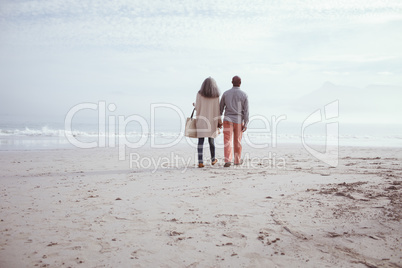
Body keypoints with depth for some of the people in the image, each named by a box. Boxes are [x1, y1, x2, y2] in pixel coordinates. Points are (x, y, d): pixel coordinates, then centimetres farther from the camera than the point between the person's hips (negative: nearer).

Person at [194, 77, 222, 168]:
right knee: (211, 140, 16)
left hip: (201, 120, -1)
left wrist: (195, 104, 20)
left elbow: (197, 107, -3)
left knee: (201, 141, -1)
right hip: (212, 121, 1)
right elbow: (217, 109, -3)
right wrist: (219, 121, 2)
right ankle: (213, 159, 31)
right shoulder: (216, 95, 0)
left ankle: (200, 162, -9)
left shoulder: (200, 94, -3)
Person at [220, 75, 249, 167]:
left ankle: (228, 160, -17)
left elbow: (221, 108, 7)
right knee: (237, 141, 13)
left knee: (227, 141, -3)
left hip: (228, 119, 0)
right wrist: (245, 124, -5)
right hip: (238, 121, 0)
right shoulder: (244, 95, -3)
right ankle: (237, 160, 25)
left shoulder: (225, 93, 1)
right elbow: (246, 111, -7)